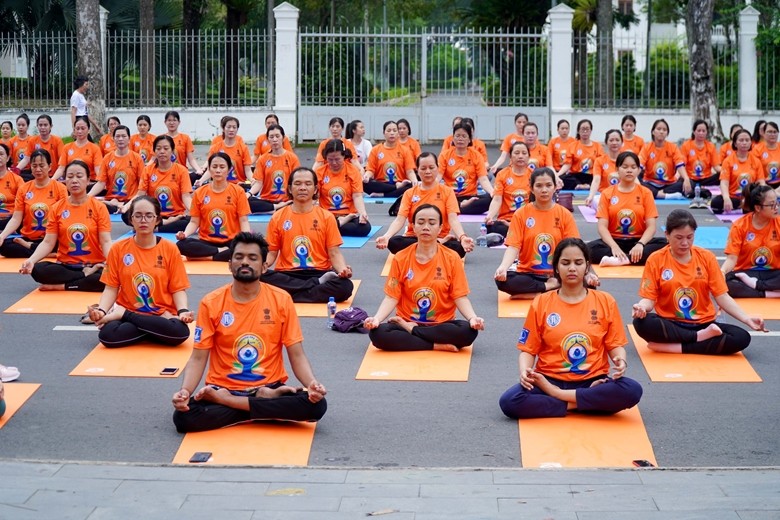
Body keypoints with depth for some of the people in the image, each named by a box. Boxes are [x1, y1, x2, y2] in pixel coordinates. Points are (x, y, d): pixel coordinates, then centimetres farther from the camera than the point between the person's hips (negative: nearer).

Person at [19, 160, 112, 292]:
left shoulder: (99, 207, 0)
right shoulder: (56, 208, 5)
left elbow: (106, 242, -7)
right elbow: (48, 242, 1)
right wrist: (31, 260, -19)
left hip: (95, 265, -1)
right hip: (65, 265, 1)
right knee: (38, 270, -29)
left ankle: (62, 286, -17)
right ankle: (86, 275, -16)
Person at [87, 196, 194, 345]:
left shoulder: (170, 249, 1)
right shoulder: (118, 249, 3)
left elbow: (178, 289, 2)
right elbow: (111, 288, 3)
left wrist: (183, 311, -18)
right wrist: (101, 310, -15)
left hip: (163, 314, 1)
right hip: (124, 310, -1)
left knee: (180, 332, -35)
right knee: (107, 334, -35)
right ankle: (159, 327, -12)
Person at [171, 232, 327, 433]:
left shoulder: (281, 300, -1)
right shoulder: (211, 303, -1)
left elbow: (297, 356, -1)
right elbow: (198, 358, -2)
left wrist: (312, 384, -22)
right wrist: (185, 391, -22)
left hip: (270, 387, 1)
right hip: (222, 388, -1)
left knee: (316, 405, -28)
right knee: (183, 416, -30)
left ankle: (228, 402, -16)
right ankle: (265, 402, -15)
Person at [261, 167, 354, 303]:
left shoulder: (326, 217, 5)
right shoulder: (278, 218, 7)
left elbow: (334, 253, 3)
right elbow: (271, 252, 10)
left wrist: (343, 269, -19)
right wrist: (263, 264, -14)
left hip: (319, 273, -1)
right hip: (288, 274, 1)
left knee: (345, 285, -32)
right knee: (261, 278, -33)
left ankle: (288, 295, -24)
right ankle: (318, 284, -23)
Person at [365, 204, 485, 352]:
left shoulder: (452, 258, -1)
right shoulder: (400, 259, 0)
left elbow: (460, 297, -3)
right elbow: (392, 297, -2)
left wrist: (473, 317, -23)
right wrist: (376, 318, -21)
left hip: (442, 324, 0)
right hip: (404, 322, 0)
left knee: (469, 331, -32)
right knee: (378, 333, -31)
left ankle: (410, 330, -15)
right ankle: (437, 345, -22)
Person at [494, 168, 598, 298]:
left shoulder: (565, 214, 3)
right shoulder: (521, 214, 1)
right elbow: (513, 247, -7)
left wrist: (587, 272, -21)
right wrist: (503, 267, -28)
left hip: (558, 275, 1)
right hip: (528, 273, -1)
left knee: (588, 283, -28)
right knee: (503, 280, -32)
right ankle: (552, 287, -19)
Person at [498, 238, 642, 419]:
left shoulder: (605, 302, 5)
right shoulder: (541, 303, 4)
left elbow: (615, 344, 6)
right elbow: (528, 349, 4)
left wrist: (621, 361, -17)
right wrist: (524, 371, -17)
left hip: (592, 381, 1)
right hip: (549, 380, -1)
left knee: (632, 391, -31)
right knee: (509, 402, -31)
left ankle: (558, 395, -19)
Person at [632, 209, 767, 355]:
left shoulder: (707, 257, 2)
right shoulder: (655, 260, -3)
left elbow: (722, 296, 1)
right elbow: (649, 298, -4)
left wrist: (746, 319, -12)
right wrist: (642, 307, -28)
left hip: (703, 324, 2)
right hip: (670, 324, -2)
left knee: (742, 338, -24)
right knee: (641, 323, -34)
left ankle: (674, 347, -21)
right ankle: (700, 337, -19)